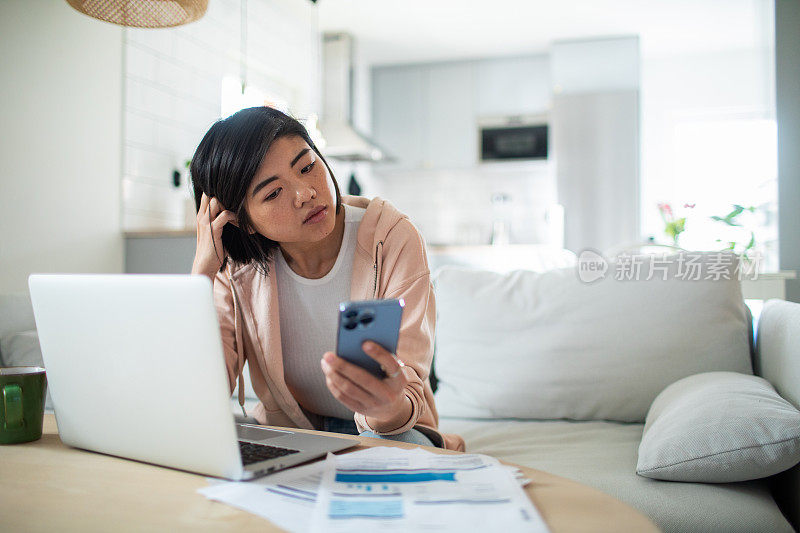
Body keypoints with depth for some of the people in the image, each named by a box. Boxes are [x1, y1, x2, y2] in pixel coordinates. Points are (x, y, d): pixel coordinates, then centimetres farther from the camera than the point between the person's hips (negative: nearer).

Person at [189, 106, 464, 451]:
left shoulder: (393, 241, -16)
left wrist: (389, 406, -47)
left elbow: (408, 397, -22)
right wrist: (202, 270, -20)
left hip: (387, 430, -2)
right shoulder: (238, 263, -8)